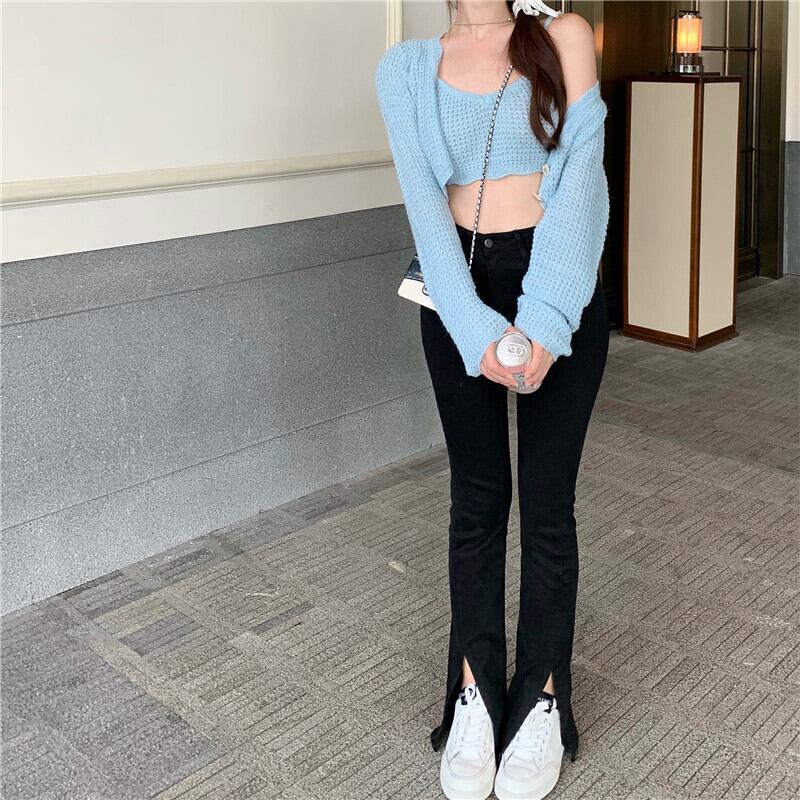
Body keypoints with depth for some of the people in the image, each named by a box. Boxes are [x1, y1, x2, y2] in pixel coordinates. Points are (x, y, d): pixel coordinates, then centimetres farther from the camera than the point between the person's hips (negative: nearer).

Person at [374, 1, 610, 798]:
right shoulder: (406, 66, 4)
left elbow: (582, 174, -8)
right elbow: (425, 200, -6)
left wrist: (546, 318, -19)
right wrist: (477, 329, -18)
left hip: (561, 285, -1)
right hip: (459, 288, 1)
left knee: (546, 499, 4)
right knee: (477, 496, 9)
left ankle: (543, 694, 21)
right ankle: (474, 691, 23)